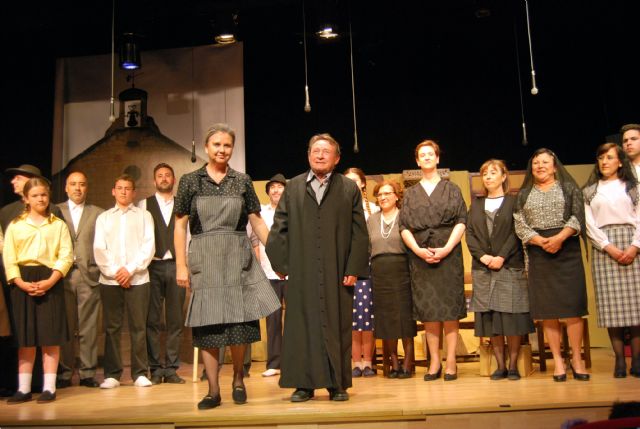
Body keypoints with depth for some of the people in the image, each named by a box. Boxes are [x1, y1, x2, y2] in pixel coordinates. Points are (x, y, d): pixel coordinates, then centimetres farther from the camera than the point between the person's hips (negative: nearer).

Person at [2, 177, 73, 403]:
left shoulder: (58, 225, 8)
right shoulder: (15, 225, 10)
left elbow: (66, 256, -1)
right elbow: (9, 258, 3)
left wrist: (50, 281, -14)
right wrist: (21, 283, -12)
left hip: (50, 281, -1)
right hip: (22, 283, 1)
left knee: (50, 337, -1)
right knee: (25, 337, 5)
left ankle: (49, 387, 5)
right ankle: (23, 388, 12)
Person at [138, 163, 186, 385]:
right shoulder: (144, 205, 8)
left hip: (176, 265, 1)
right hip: (152, 266, -1)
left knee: (175, 319, 3)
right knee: (153, 319, 0)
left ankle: (171, 368, 11)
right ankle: (155, 368, 8)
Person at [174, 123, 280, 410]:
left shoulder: (242, 181, 8)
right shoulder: (190, 181, 5)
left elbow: (256, 221, 8)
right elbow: (180, 225, 3)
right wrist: (181, 265, -5)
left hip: (238, 258, 0)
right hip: (204, 260, 0)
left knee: (239, 320, -3)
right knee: (207, 323, 1)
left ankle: (238, 378, 22)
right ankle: (213, 390, 12)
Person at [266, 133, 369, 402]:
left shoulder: (350, 188, 8)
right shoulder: (293, 188, 11)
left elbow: (359, 232, 3)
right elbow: (279, 228, 9)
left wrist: (354, 268, -5)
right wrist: (281, 263, 0)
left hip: (338, 271, -1)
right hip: (301, 272, 1)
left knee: (337, 326, 4)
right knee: (302, 325, 3)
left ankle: (338, 384, 13)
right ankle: (304, 383, 12)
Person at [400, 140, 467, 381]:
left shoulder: (451, 189, 9)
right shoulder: (410, 194, 14)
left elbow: (461, 222, 0)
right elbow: (404, 227, 6)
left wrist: (446, 248, -14)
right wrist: (418, 250, -11)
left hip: (448, 254, -2)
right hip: (420, 256, 2)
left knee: (449, 307, -3)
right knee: (427, 308, 1)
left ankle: (451, 361, 1)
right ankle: (434, 362, 7)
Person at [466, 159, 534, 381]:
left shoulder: (514, 201, 5)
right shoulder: (476, 204, 16)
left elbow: (517, 232, -4)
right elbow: (469, 233, 7)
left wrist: (502, 257, -14)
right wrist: (482, 256, -7)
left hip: (510, 267, -3)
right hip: (483, 269, 3)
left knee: (512, 316, -4)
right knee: (489, 318, 2)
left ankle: (513, 364, 5)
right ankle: (500, 365, 9)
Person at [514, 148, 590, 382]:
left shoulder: (569, 188, 9)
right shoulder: (523, 194, 13)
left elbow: (577, 217, -2)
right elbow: (520, 225, 2)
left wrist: (560, 238, -17)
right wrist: (542, 241, -13)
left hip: (568, 250, -1)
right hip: (539, 254, 1)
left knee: (572, 306, -4)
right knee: (547, 309, 0)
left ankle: (576, 358, 5)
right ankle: (557, 360, 6)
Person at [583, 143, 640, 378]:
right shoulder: (589, 191, 13)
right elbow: (589, 224, 3)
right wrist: (609, 247, -9)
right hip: (603, 248, 0)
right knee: (611, 304, -4)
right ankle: (619, 361, 0)